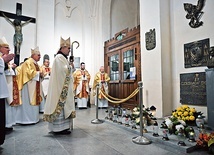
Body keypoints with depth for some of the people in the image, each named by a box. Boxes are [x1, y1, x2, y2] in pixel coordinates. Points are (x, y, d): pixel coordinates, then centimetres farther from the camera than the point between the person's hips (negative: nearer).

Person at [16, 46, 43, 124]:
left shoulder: (36, 63, 17)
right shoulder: (28, 62, -12)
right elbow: (29, 73, -23)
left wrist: (41, 74, 2)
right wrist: (38, 72, -14)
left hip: (35, 86, 10)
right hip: (29, 86, -10)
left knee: (34, 100, 12)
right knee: (29, 101, -5)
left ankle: (32, 118, 20)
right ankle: (27, 118, 4)